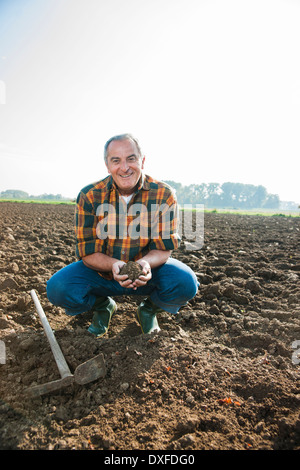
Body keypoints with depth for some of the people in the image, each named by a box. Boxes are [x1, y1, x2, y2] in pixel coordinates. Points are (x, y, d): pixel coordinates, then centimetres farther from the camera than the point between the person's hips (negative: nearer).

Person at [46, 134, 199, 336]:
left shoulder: (164, 195, -15)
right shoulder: (89, 196, -15)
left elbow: (164, 248, -14)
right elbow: (88, 253, -14)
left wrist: (146, 263, -38)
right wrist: (113, 265, -36)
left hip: (149, 270, 0)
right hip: (103, 269, 1)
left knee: (186, 283, -28)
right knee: (58, 288, -24)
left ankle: (150, 308, 9)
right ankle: (102, 306, 11)